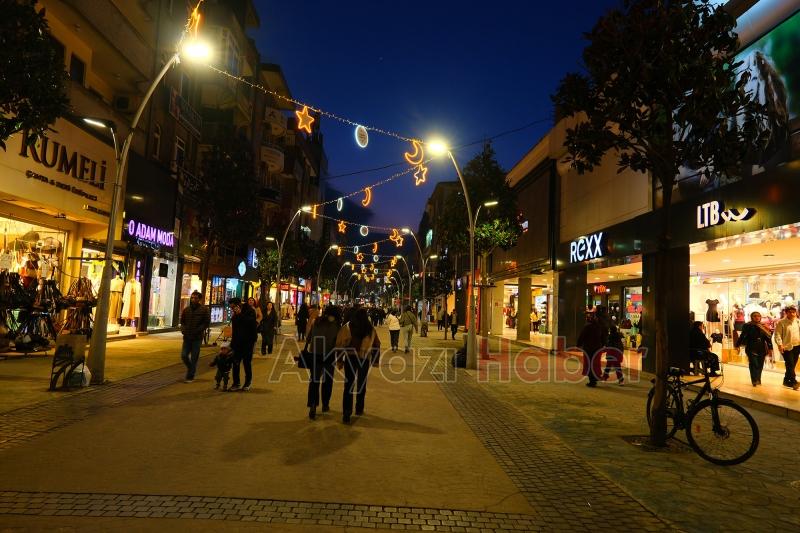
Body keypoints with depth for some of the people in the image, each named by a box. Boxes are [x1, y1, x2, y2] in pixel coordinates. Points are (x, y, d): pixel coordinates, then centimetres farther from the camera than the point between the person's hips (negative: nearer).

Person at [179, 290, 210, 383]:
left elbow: (207, 322, -7)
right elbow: (182, 321, 17)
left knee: (194, 358, 1)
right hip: (187, 337, 4)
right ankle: (192, 370, 31)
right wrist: (183, 329, -1)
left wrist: (198, 330, -16)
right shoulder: (186, 309, 7)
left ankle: (190, 377, 12)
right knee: (184, 356, 4)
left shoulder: (204, 309, -5)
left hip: (197, 338, -4)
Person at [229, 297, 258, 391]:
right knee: (235, 362, 2)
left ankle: (248, 383, 14)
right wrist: (232, 342, 15)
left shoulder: (249, 311, -9)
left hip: (248, 341, -6)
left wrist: (240, 314, -26)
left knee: (247, 362, 0)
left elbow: (250, 322, -27)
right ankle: (236, 383, 9)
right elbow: (234, 329, 19)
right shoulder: (235, 315, 12)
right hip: (238, 342, 6)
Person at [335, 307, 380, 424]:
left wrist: (340, 360, 2)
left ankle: (346, 413, -4)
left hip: (350, 358, -1)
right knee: (362, 384, 18)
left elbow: (340, 344, -5)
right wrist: (374, 359, 13)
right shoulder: (371, 330, -1)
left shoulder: (346, 327, -5)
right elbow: (376, 345, 5)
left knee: (348, 385, 3)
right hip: (365, 359, 1)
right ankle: (359, 409, 28)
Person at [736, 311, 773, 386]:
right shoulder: (747, 326, 0)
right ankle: (754, 380, -12)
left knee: (760, 366, 7)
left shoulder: (764, 327, 8)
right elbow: (742, 337, 2)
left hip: (762, 349, 3)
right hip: (751, 349, -3)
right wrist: (738, 345, 1)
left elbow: (768, 338, 8)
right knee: (754, 365, -11)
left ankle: (758, 380, 18)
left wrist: (770, 349, 5)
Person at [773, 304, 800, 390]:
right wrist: (780, 344, -21)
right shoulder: (781, 322, -8)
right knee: (790, 365, -11)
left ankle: (787, 381, 22)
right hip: (787, 347, -6)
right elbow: (777, 334, -10)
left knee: (792, 365, 11)